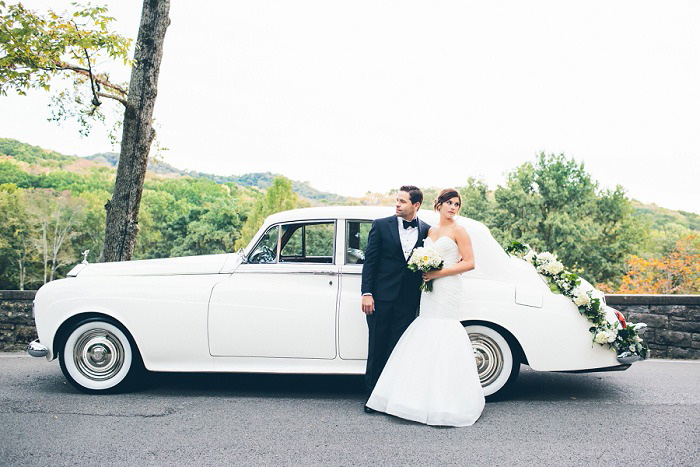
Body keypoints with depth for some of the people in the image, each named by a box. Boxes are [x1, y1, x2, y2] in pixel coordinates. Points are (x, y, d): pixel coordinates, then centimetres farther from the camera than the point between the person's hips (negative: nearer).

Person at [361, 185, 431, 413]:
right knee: (377, 348, 6)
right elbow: (369, 261, -2)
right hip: (381, 298, -1)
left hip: (408, 300, 2)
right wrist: (366, 293, -7)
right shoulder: (381, 225, 0)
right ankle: (373, 395, 18)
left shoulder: (426, 231, 6)